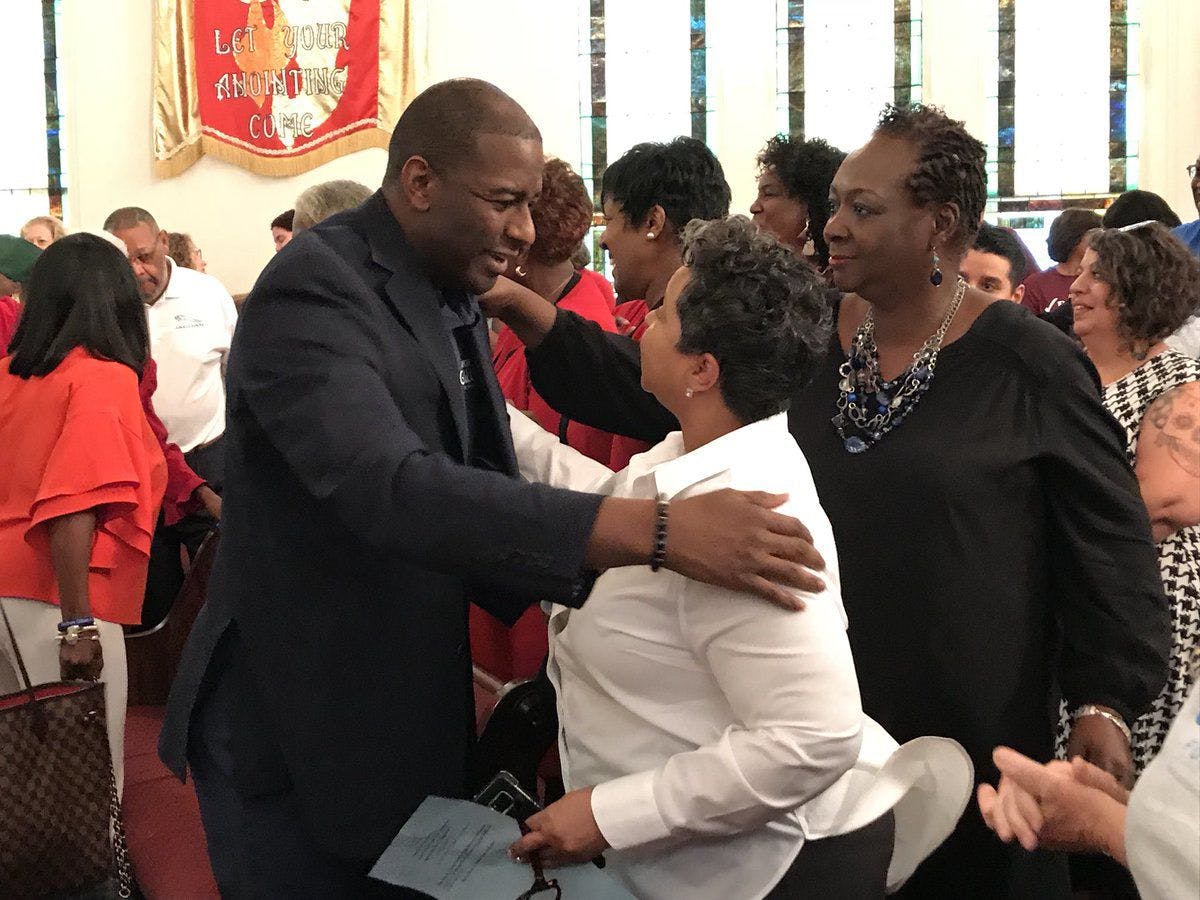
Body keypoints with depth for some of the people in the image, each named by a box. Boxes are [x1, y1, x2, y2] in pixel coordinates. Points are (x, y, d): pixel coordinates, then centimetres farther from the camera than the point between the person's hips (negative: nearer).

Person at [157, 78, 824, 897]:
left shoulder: (452, 297, 6)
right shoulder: (314, 290, -22)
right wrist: (652, 530, -43)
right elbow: (392, 488, -37)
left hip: (410, 715, 8)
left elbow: (478, 484, 8)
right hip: (297, 723, -8)